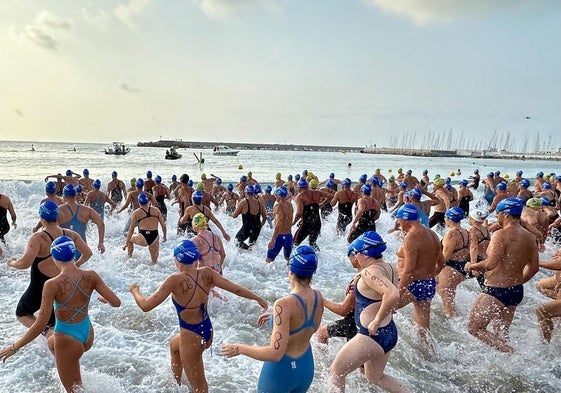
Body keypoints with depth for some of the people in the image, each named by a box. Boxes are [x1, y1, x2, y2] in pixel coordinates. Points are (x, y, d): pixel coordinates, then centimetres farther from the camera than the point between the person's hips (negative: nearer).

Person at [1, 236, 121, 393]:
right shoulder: (91, 276, -14)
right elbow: (116, 302, -11)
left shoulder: (53, 285, -25)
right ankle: (77, 379, 46)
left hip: (68, 341, -5)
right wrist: (105, 299, 13)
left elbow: (40, 325, -22)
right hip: (88, 335, 5)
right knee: (52, 343, 37)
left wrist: (14, 347, -8)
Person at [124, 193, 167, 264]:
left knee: (129, 238, 30)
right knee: (154, 261, 24)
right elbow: (163, 225, 8)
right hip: (155, 238, 2)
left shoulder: (135, 213, 2)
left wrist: (126, 243, 8)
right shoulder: (156, 210, 8)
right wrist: (165, 236, 21)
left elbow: (131, 230, 1)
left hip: (143, 239, -2)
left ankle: (129, 257, 35)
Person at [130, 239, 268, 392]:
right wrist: (258, 298, 8)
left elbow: (146, 306, -21)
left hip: (192, 337, -8)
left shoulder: (175, 280, -25)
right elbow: (235, 289, -6)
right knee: (174, 345, 37)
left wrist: (134, 291, 0)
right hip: (207, 331, 8)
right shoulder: (206, 273, -10)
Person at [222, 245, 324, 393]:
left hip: (281, 370, -6)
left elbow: (275, 353, -30)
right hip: (306, 369, 6)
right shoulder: (318, 297, -9)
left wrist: (240, 348, -18)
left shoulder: (284, 304, -30)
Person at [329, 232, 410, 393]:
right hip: (389, 333, 9)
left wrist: (377, 320, -25)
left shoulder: (369, 272, -23)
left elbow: (393, 295, -38)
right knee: (375, 377, 30)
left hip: (372, 335, -9)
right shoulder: (389, 268, 4)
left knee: (336, 371, 9)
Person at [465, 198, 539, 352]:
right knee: (501, 334, 20)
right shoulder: (530, 237, 6)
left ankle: (510, 352, -8)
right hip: (517, 292, 9)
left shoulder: (501, 234, -19)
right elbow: (534, 268, 13)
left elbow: (491, 264, -28)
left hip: (496, 291, -9)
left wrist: (472, 266, -10)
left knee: (474, 328, 2)